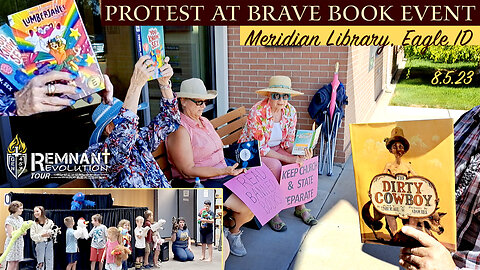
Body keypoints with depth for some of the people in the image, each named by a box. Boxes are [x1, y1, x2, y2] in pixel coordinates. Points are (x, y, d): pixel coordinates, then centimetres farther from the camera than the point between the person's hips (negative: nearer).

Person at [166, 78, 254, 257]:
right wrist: (224, 171, -24)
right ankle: (233, 233, 10)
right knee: (247, 207, -20)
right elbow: (188, 171, -19)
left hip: (223, 175, 9)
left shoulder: (204, 121, 14)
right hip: (198, 184, -9)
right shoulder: (179, 130, -15)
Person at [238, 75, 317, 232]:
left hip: (276, 148, 6)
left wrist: (299, 153, -22)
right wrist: (287, 158, -29)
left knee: (301, 162, -20)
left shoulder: (290, 111, -7)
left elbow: (288, 141, 0)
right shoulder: (257, 112, -25)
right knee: (275, 165, -34)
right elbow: (260, 148, -24)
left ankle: (300, 207, -5)